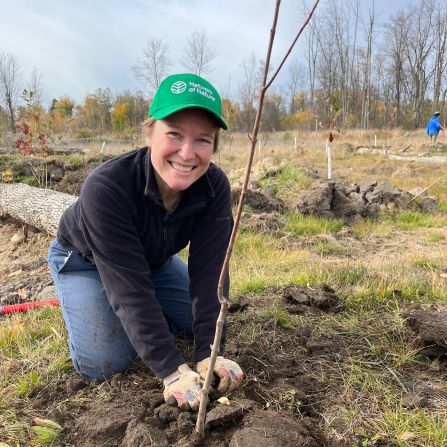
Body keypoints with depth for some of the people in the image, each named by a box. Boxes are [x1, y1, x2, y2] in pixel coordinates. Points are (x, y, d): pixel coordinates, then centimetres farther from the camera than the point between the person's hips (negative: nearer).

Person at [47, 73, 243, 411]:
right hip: (84, 260, -4)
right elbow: (130, 287, -41)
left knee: (206, 325, 1)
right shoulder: (105, 188, -41)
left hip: (155, 258, 4)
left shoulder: (215, 187, -28)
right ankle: (89, 310, 15)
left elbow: (208, 274, -28)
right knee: (105, 364, -15)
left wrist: (209, 353, -35)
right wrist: (172, 370, -42)